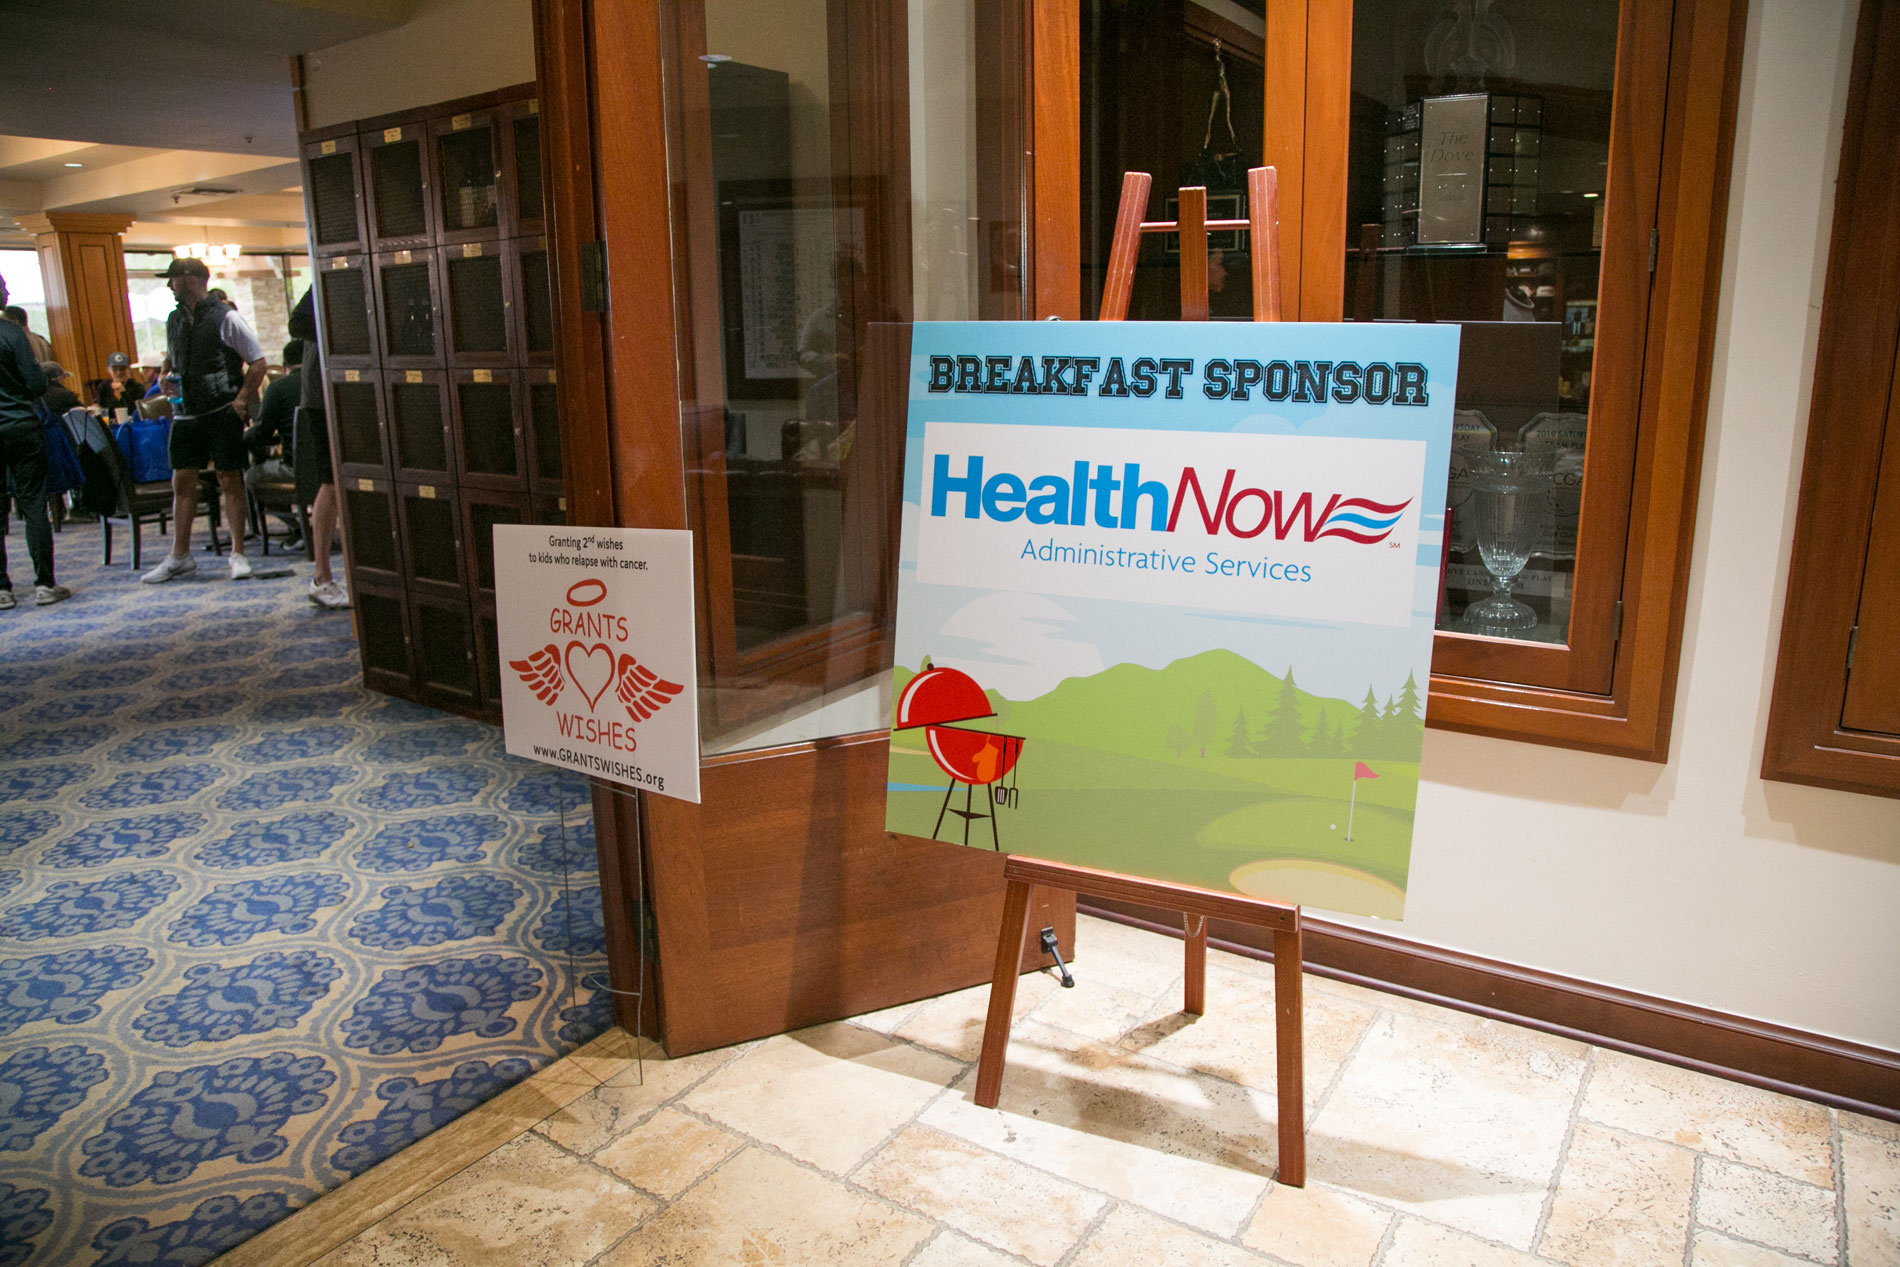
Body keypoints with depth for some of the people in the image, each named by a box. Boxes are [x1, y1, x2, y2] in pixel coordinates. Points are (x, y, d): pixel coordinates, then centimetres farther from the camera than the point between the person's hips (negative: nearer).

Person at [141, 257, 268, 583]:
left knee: (230, 481, -2)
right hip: (185, 414, 6)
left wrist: (241, 400, -12)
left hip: (222, 413, -6)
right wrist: (167, 376, 4)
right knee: (182, 482, 5)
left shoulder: (225, 318, -6)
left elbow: (258, 363, -6)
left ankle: (238, 554, 5)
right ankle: (180, 556, 12)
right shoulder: (174, 320, 13)